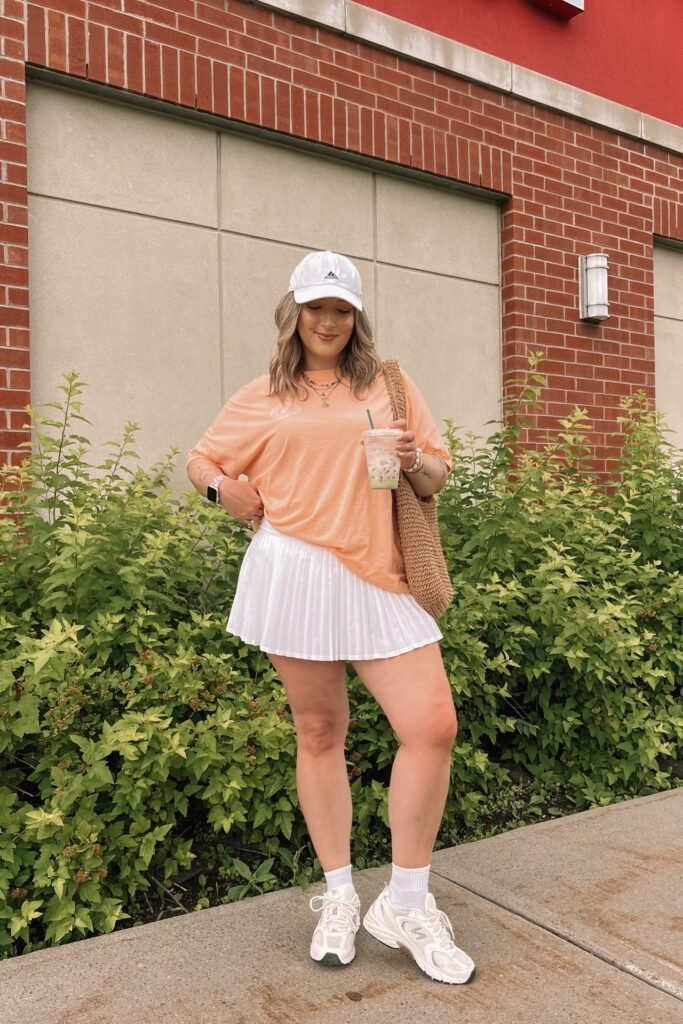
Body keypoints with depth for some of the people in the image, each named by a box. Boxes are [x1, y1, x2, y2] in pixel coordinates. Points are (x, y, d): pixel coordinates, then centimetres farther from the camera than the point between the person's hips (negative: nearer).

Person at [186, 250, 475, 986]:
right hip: (296, 572, 0)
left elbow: (437, 479, 12)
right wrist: (224, 488, -2)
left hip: (380, 576, 1)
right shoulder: (262, 398, 11)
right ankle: (340, 898, 25)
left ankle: (406, 906, 11)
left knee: (433, 726, -8)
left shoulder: (390, 385, 12)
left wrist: (415, 462, -10)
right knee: (319, 734, 7)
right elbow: (200, 460, 19)